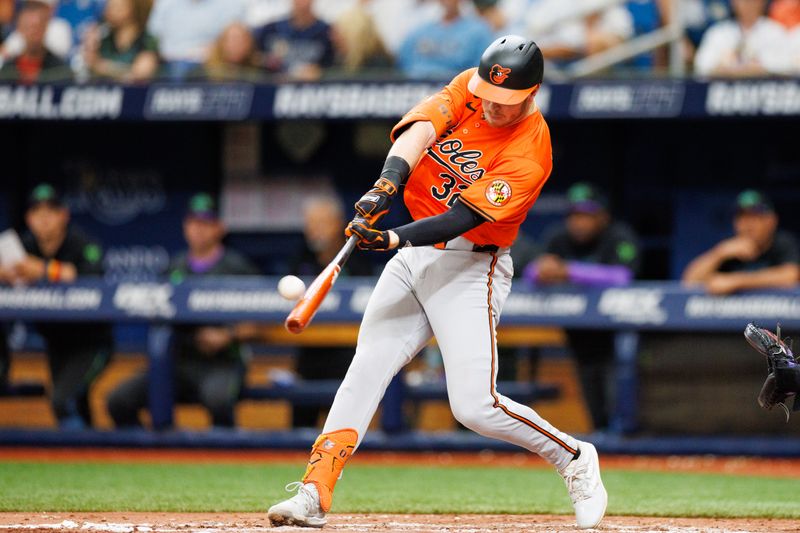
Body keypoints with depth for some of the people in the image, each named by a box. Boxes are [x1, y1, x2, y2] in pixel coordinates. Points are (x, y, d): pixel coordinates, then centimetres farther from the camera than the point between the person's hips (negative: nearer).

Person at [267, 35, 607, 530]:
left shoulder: (530, 153, -19)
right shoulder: (469, 88, -2)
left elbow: (465, 216, -27)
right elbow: (418, 131, -17)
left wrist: (395, 239, -38)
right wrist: (385, 187, -34)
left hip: (469, 270, -6)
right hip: (414, 255, 6)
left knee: (475, 406, -14)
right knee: (365, 371, -2)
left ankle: (574, 457, 8)